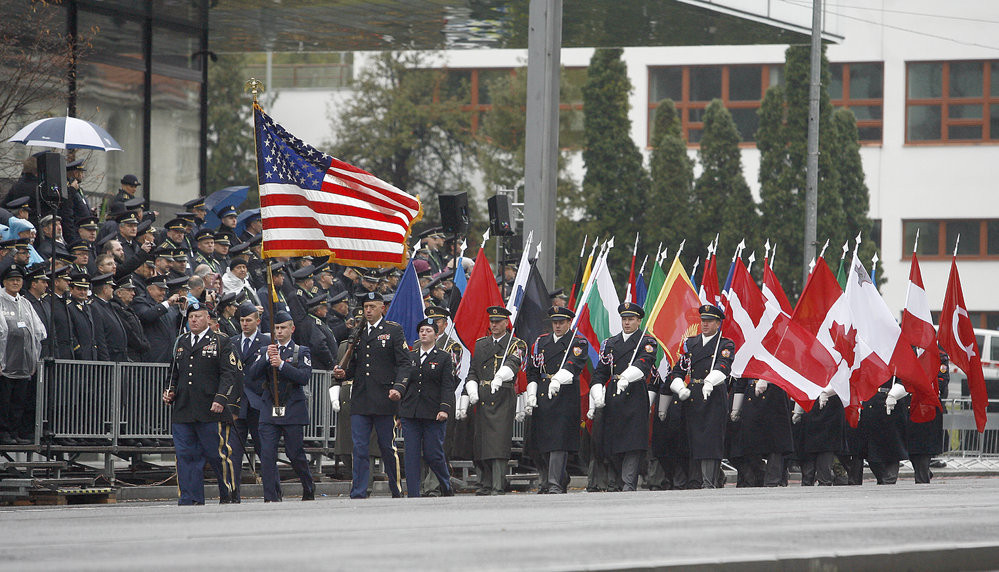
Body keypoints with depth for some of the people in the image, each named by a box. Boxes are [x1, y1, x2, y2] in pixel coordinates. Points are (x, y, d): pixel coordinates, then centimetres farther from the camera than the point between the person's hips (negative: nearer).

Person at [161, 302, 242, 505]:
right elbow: (174, 372, 28)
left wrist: (221, 399, -15)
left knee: (217, 454, -2)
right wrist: (170, 392, 10)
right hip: (183, 411, 5)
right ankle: (191, 500, 5)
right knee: (186, 456, 1)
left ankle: (228, 495, 14)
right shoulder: (181, 343, 18)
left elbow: (231, 374, -5)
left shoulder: (220, 342, 2)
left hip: (211, 412, -5)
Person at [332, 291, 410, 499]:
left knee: (388, 447, 3)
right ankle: (358, 495, -2)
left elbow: (405, 363, -2)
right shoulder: (358, 332, 16)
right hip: (360, 402, 4)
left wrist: (398, 388, -16)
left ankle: (397, 492, 16)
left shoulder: (394, 330, 2)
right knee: (359, 449, -2)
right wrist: (343, 373, 1)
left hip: (384, 400, -4)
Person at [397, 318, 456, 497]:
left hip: (434, 414, -3)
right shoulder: (410, 357, 15)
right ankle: (413, 496, 0)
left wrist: (444, 409, -15)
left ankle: (447, 487, 21)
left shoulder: (444, 358, 4)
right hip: (410, 413, 3)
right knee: (412, 455, -2)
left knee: (432, 454, -3)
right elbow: (404, 380, 11)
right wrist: (397, 390, -12)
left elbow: (448, 386, -3)